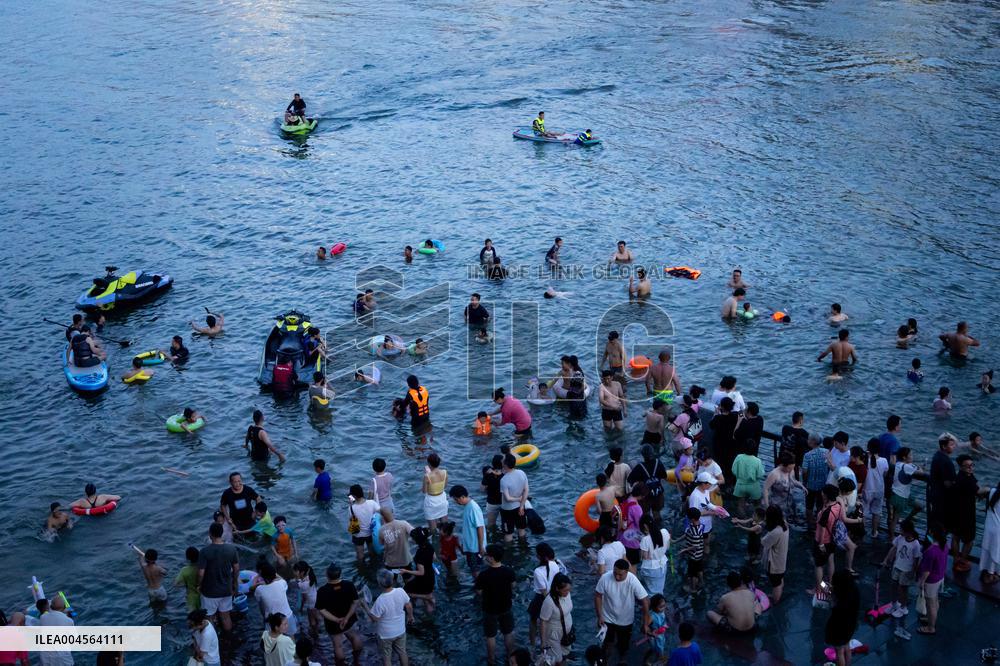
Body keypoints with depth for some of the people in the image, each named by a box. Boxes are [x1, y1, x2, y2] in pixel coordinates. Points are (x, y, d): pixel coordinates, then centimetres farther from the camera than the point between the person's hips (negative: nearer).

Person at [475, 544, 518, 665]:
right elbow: (513, 585, 0)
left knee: (490, 636, 18)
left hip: (490, 609, -3)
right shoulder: (509, 571, -17)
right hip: (506, 607, 3)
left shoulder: (483, 574, -28)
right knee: (509, 633, 23)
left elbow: (479, 592, -15)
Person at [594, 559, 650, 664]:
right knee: (607, 643, 18)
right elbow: (598, 596, -11)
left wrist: (645, 624, -19)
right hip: (608, 619, 0)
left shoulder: (633, 581, -28)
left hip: (626, 621, 0)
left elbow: (645, 601, -22)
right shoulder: (605, 578, -25)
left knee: (624, 645, 20)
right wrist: (599, 616, -11)